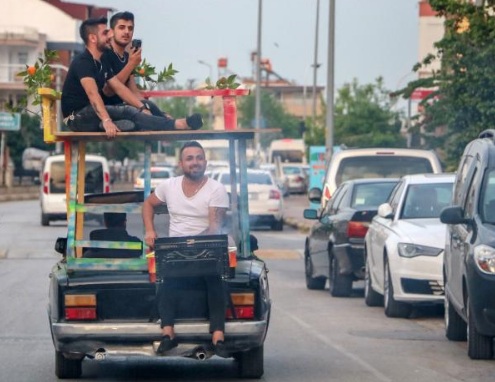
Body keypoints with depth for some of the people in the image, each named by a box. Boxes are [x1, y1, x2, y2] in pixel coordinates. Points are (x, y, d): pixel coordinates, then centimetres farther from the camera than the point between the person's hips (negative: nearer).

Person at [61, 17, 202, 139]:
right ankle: (176, 125, -31)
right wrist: (106, 120, -44)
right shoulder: (83, 62, -15)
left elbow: (119, 88, 12)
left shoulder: (101, 64, 16)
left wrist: (142, 108, -2)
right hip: (76, 116, -10)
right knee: (127, 112, -25)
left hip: (91, 113, 10)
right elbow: (92, 93, -30)